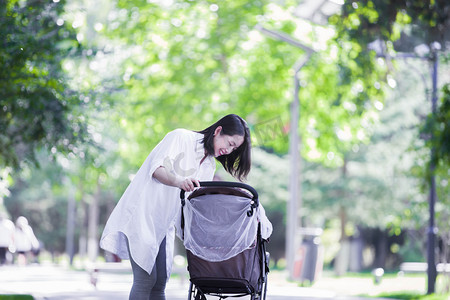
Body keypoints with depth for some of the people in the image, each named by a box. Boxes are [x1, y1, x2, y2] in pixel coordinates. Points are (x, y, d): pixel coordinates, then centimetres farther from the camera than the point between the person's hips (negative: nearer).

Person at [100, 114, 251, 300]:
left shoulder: (209, 165, 13)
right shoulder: (181, 138, -10)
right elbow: (157, 169, -22)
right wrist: (179, 181, -42)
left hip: (164, 224, 8)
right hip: (141, 213, -8)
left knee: (160, 283, 1)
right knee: (145, 279, -14)